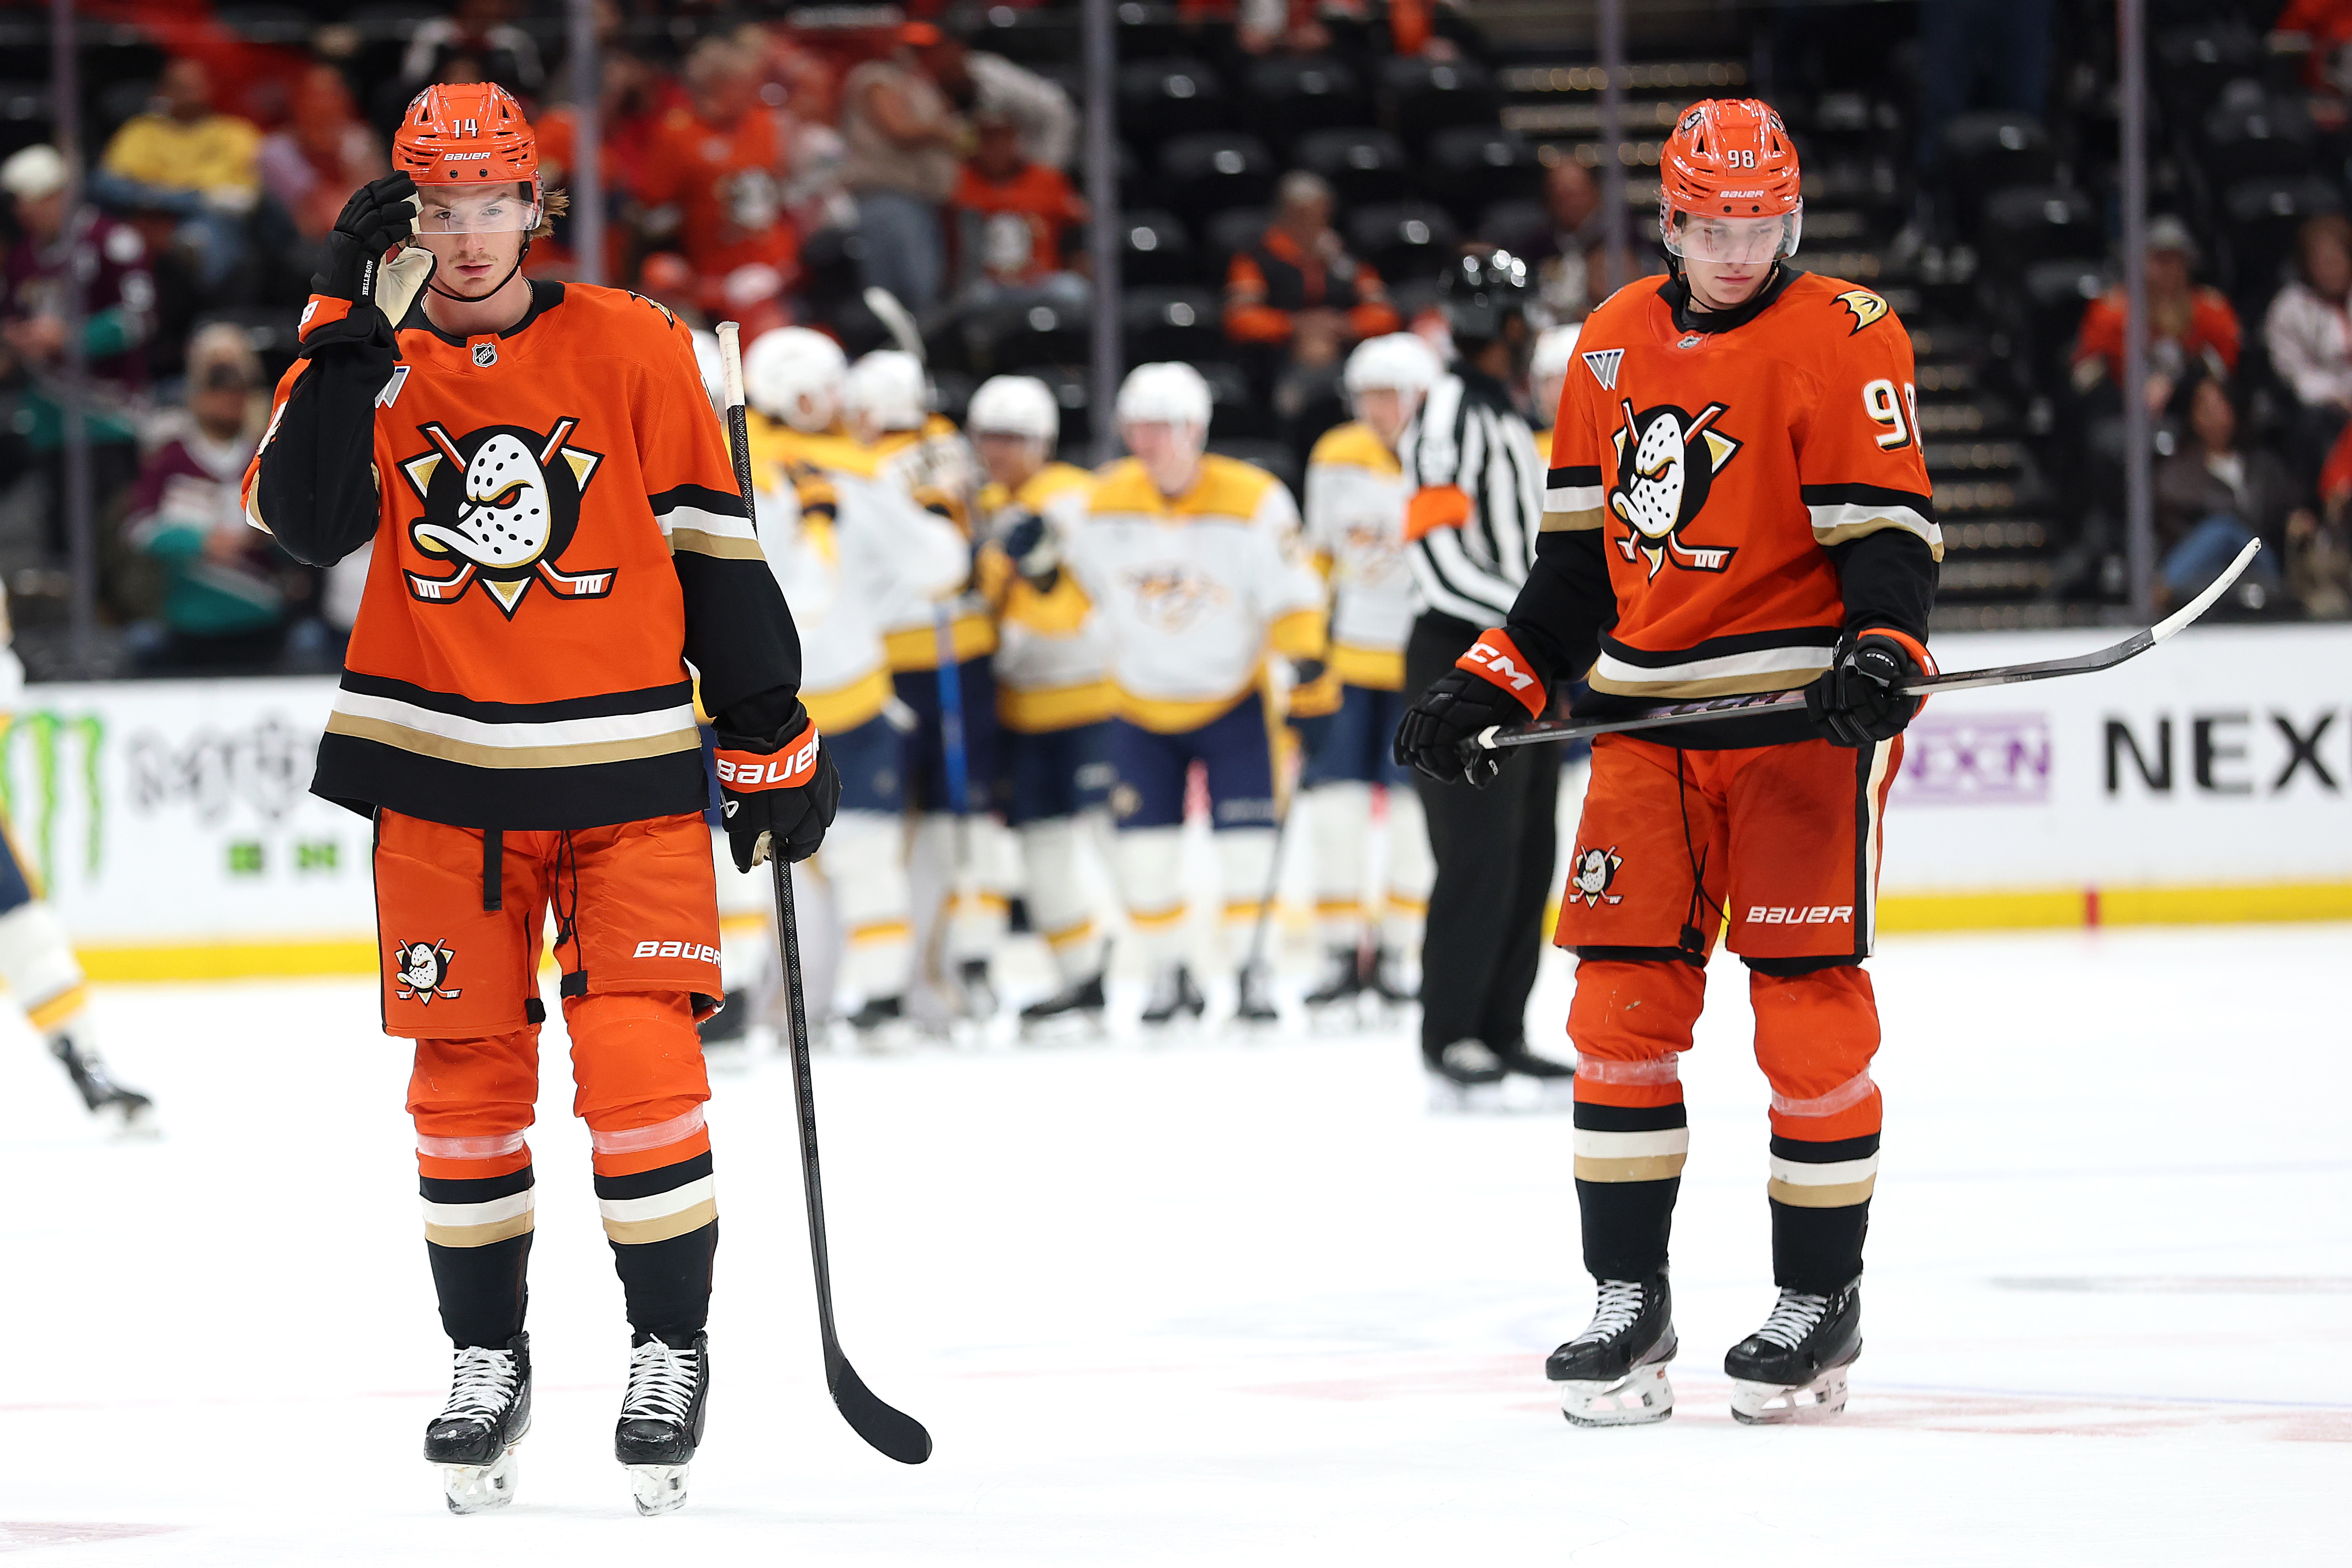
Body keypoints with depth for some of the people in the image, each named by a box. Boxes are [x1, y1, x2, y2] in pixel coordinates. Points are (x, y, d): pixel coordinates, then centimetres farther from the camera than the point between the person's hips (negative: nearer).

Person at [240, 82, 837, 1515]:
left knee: (638, 1059, -10)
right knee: (467, 1070, 6)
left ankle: (674, 1347, 3)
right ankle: (488, 1358, 19)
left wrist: (774, 739, 3)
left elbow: (716, 550, 3)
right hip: (444, 776, 2)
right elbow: (303, 516, -15)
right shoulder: (372, 360, 2)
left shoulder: (634, 350, -2)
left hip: (627, 774, -2)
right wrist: (355, 328, -20)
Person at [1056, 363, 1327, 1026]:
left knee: (1246, 846, -9)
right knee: (1146, 852, -1)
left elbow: (1293, 600, -14)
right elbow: (1073, 593, 7)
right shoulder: (1107, 503, -8)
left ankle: (1255, 972, 4)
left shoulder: (1254, 500, -18)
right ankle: (1169, 977, 14)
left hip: (1234, 703, -3)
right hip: (1143, 710, 3)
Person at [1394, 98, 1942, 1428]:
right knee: (1623, 1004, 0)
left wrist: (1882, 656, -29)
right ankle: (1630, 1304, 7)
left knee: (1810, 1007, -5)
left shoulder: (1846, 340, -6)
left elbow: (1890, 534, -12)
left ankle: (1822, 1303, 6)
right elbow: (1581, 556, 18)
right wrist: (1494, 684, 10)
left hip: (1801, 710, -5)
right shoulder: (1614, 347, 12)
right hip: (1649, 711, 5)